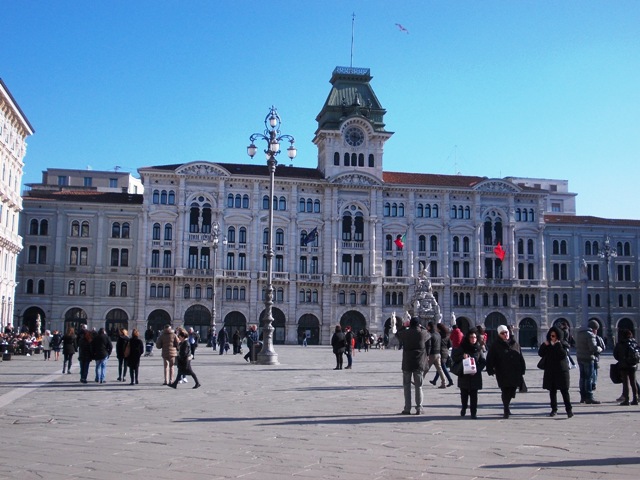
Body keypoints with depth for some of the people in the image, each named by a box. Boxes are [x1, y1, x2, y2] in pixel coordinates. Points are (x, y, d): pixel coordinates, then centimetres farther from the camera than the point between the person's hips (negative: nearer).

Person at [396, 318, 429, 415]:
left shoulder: (405, 333, -5)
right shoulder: (422, 333, -6)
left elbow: (397, 334, 15)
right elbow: (428, 335, 17)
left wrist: (405, 326, 23)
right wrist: (421, 327, 25)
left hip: (407, 364, 0)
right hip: (419, 363, 0)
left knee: (407, 386, 7)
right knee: (418, 387, 6)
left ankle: (407, 409, 5)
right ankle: (419, 409, 5)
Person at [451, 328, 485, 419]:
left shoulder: (478, 348, 3)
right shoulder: (462, 347, 0)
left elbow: (482, 362, 4)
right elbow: (454, 357, 2)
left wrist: (477, 369, -11)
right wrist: (462, 356, -16)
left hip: (475, 375, 0)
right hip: (463, 375, 0)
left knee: (474, 394, -4)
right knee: (464, 393, 10)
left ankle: (473, 412, 1)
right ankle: (463, 408, 33)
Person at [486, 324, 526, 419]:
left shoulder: (515, 344, 11)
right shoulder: (495, 345, -2)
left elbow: (521, 358, 16)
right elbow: (489, 359, -2)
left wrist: (522, 369, 13)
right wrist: (491, 370, -7)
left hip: (515, 374, 4)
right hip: (503, 375, -4)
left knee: (512, 391, 8)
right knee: (506, 392, -8)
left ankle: (507, 408, 29)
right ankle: (506, 411, 0)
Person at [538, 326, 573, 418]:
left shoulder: (563, 344, -4)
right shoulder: (548, 345, 8)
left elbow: (563, 355, -18)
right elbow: (540, 353, 1)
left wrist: (558, 345, -23)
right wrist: (544, 345, -12)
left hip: (561, 371, -4)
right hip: (550, 371, 4)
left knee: (564, 391, -6)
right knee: (552, 391, 8)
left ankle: (569, 409, -3)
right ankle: (554, 409, 14)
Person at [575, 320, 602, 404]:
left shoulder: (580, 333, 13)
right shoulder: (590, 335, -15)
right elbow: (593, 348, -23)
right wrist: (599, 349, -2)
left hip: (579, 357, 8)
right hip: (588, 358, -8)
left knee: (582, 377, 14)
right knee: (589, 378, -3)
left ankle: (583, 397, 19)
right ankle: (589, 397, -3)